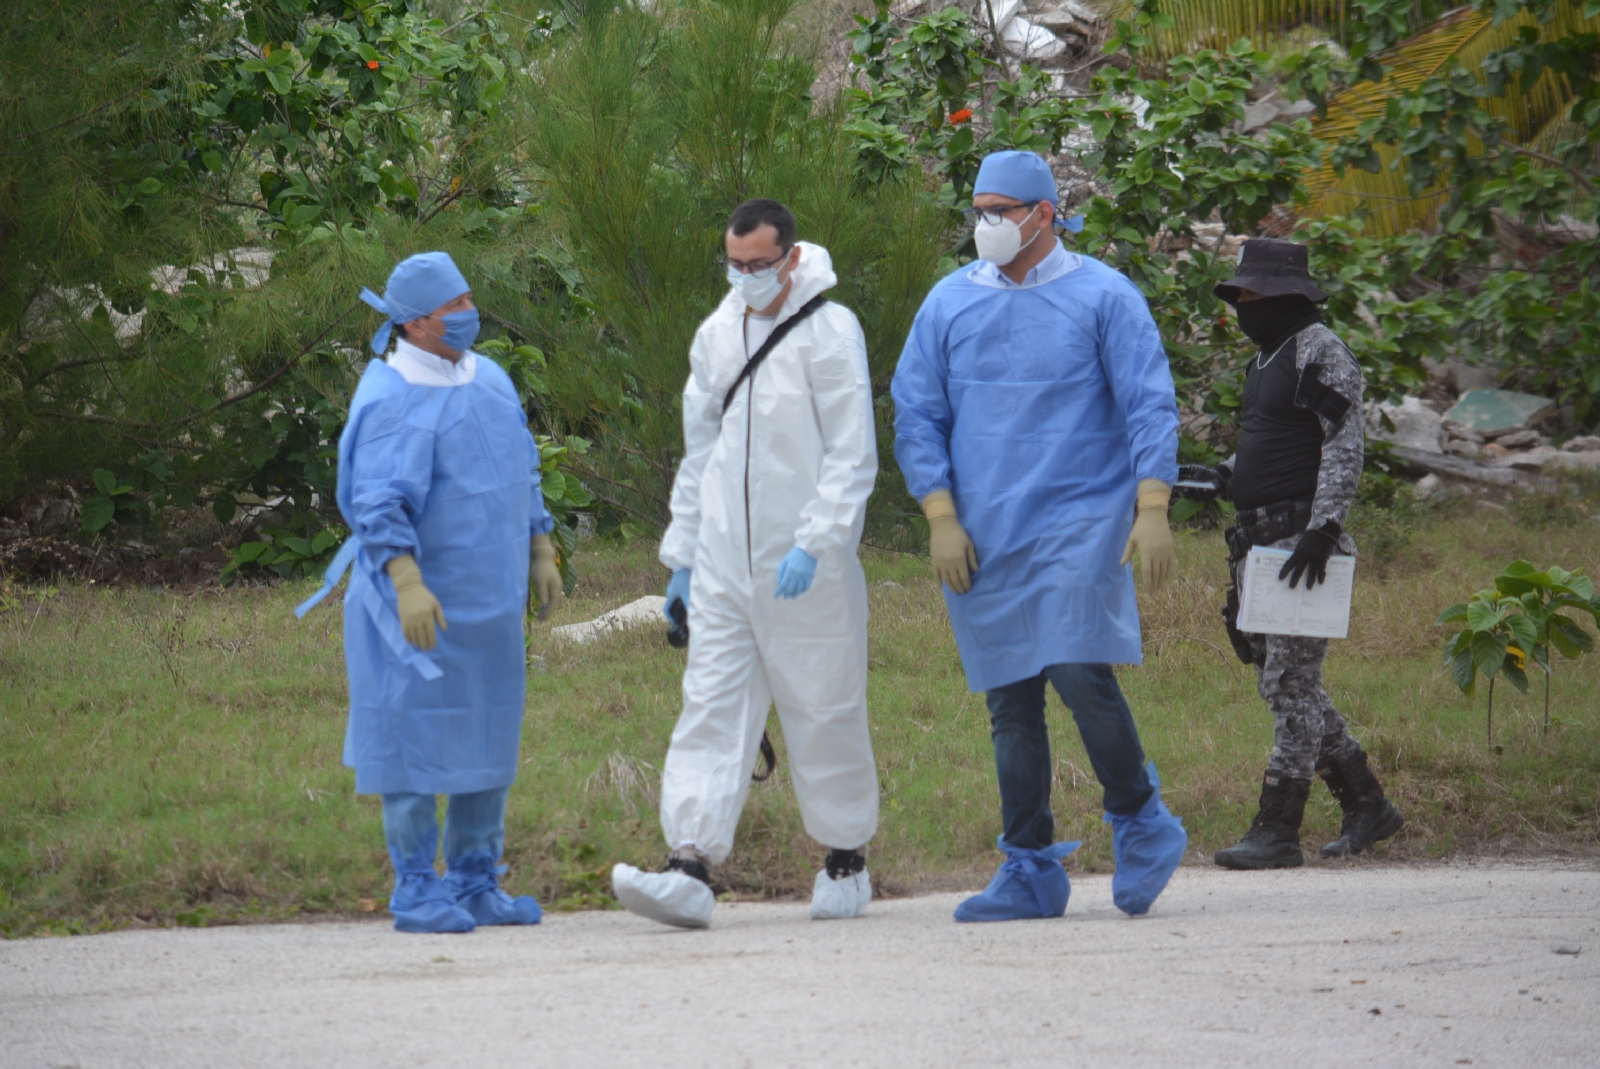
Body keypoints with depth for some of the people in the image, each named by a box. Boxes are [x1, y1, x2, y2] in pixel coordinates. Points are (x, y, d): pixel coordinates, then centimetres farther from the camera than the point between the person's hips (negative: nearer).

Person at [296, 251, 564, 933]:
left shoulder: (487, 379, 12)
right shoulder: (391, 400, -14)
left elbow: (522, 473, 23)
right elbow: (378, 504, -21)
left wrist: (541, 551, 20)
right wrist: (407, 583, -32)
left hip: (488, 602, 8)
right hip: (420, 606, -8)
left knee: (488, 740, 11)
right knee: (417, 741, -4)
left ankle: (476, 885, 18)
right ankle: (416, 893, 1)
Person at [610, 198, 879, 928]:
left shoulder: (829, 332, -7)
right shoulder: (716, 335, 12)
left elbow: (852, 456, -11)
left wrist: (813, 543, -20)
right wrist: (681, 553, 16)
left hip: (806, 570, -5)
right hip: (724, 565, 5)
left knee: (824, 710, 4)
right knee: (710, 709, -5)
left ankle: (846, 858, 19)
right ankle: (691, 867, -13)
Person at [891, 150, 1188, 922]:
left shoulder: (1102, 298, 0)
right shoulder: (949, 304, 9)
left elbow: (1149, 408, -2)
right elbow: (916, 416, 10)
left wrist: (1153, 511, -12)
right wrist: (941, 519, 0)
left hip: (1079, 524, -4)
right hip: (982, 539, 4)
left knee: (1079, 672, -17)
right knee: (1009, 703, 4)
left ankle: (1141, 824, 4)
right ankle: (1030, 871, 9)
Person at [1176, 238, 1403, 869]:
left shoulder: (1321, 353, -10)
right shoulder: (1266, 356, 19)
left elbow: (1344, 449, -17)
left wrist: (1321, 531, -24)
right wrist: (1218, 479, 9)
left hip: (1303, 539, -10)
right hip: (1262, 540, 10)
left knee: (1291, 681, -10)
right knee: (1283, 685, 12)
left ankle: (1277, 831, -10)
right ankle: (1366, 808, 20)